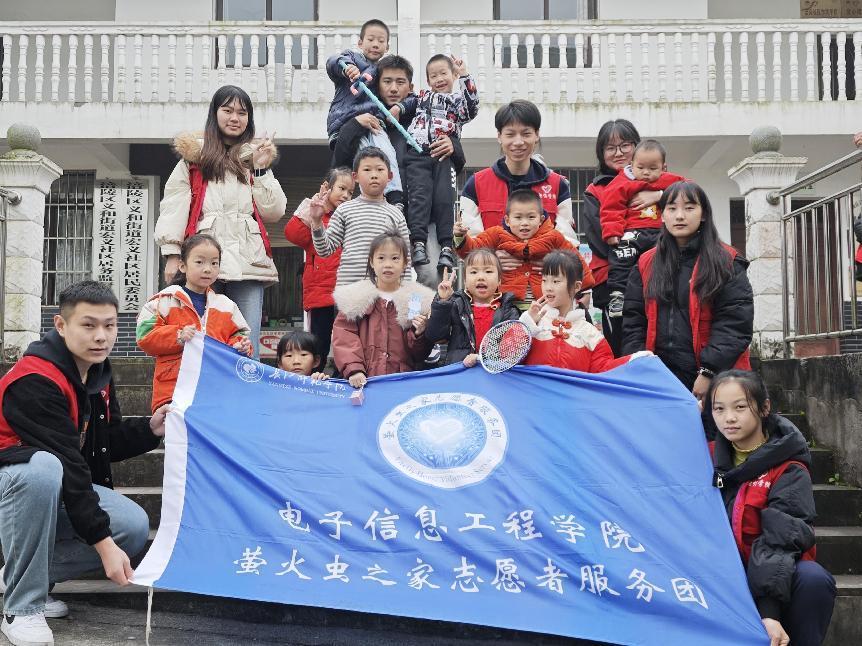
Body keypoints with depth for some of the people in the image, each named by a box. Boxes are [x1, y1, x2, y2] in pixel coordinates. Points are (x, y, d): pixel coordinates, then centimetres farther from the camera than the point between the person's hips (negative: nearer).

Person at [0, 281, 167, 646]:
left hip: (59, 492, 8)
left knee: (134, 527, -14)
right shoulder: (36, 381, -26)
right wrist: (103, 542, -31)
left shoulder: (97, 371, 1)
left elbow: (105, 444, 7)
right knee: (43, 469, -41)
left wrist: (149, 429, -14)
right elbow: (67, 465, -30)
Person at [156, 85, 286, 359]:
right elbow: (173, 207, 7)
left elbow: (273, 213, 12)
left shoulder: (255, 156, 21)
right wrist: (172, 253, -2)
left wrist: (261, 169, 4)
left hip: (248, 262, 2)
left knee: (247, 349, -3)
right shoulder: (195, 155, 14)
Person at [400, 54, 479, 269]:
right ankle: (418, 242, -23)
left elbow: (472, 108, -1)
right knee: (419, 195, -14)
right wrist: (397, 108, 7)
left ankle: (447, 246, -16)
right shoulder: (422, 97, 30)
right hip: (417, 155, 2)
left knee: (444, 198, -13)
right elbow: (407, 105, 30)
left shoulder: (458, 100, 18)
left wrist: (464, 76, -7)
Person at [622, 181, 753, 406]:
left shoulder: (726, 262, 0)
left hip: (714, 381, -3)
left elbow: (736, 322, -9)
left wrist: (710, 373, -16)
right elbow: (633, 323, 9)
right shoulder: (646, 264, 12)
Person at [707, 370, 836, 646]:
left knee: (813, 579, -34)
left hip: (769, 577, -3)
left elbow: (780, 538, -24)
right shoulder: (712, 459, 5)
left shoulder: (789, 470, -11)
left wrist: (767, 611, -37)